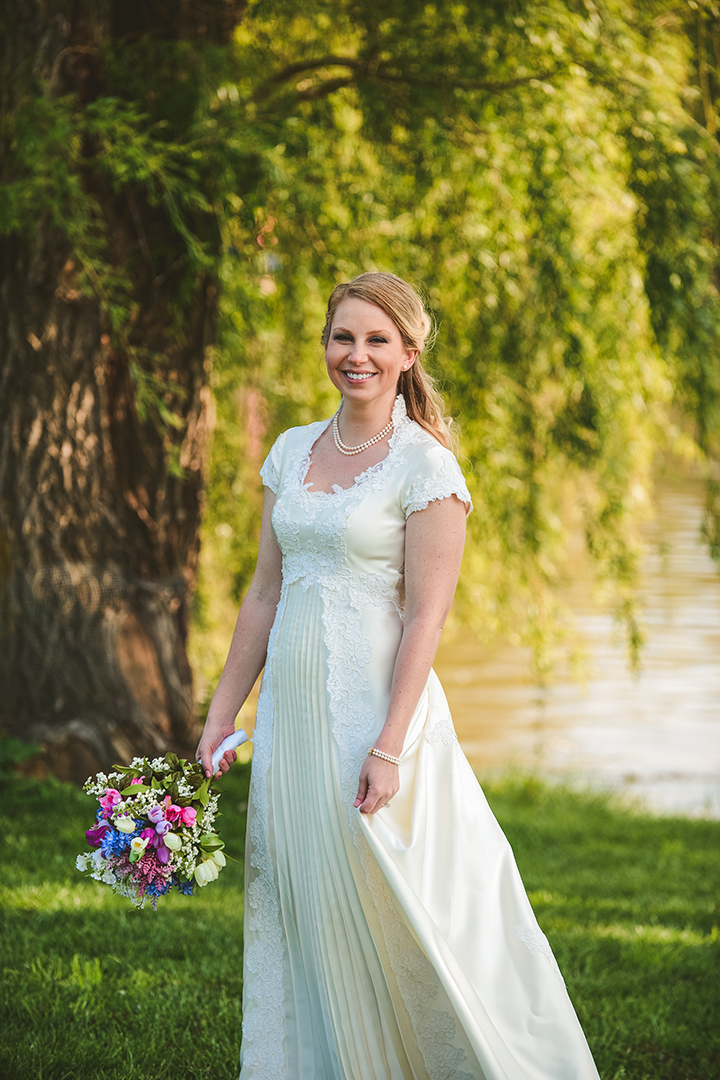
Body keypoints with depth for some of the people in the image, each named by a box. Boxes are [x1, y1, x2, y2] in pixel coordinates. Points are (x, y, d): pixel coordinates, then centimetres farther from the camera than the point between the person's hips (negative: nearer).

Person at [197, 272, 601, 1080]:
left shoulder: (425, 465, -8)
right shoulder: (292, 451, 10)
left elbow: (425, 617, -12)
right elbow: (264, 595, 13)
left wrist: (388, 746, -19)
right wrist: (220, 717, 10)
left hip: (376, 702, -6)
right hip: (291, 707, 6)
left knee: (386, 912, -2)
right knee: (295, 914, 8)